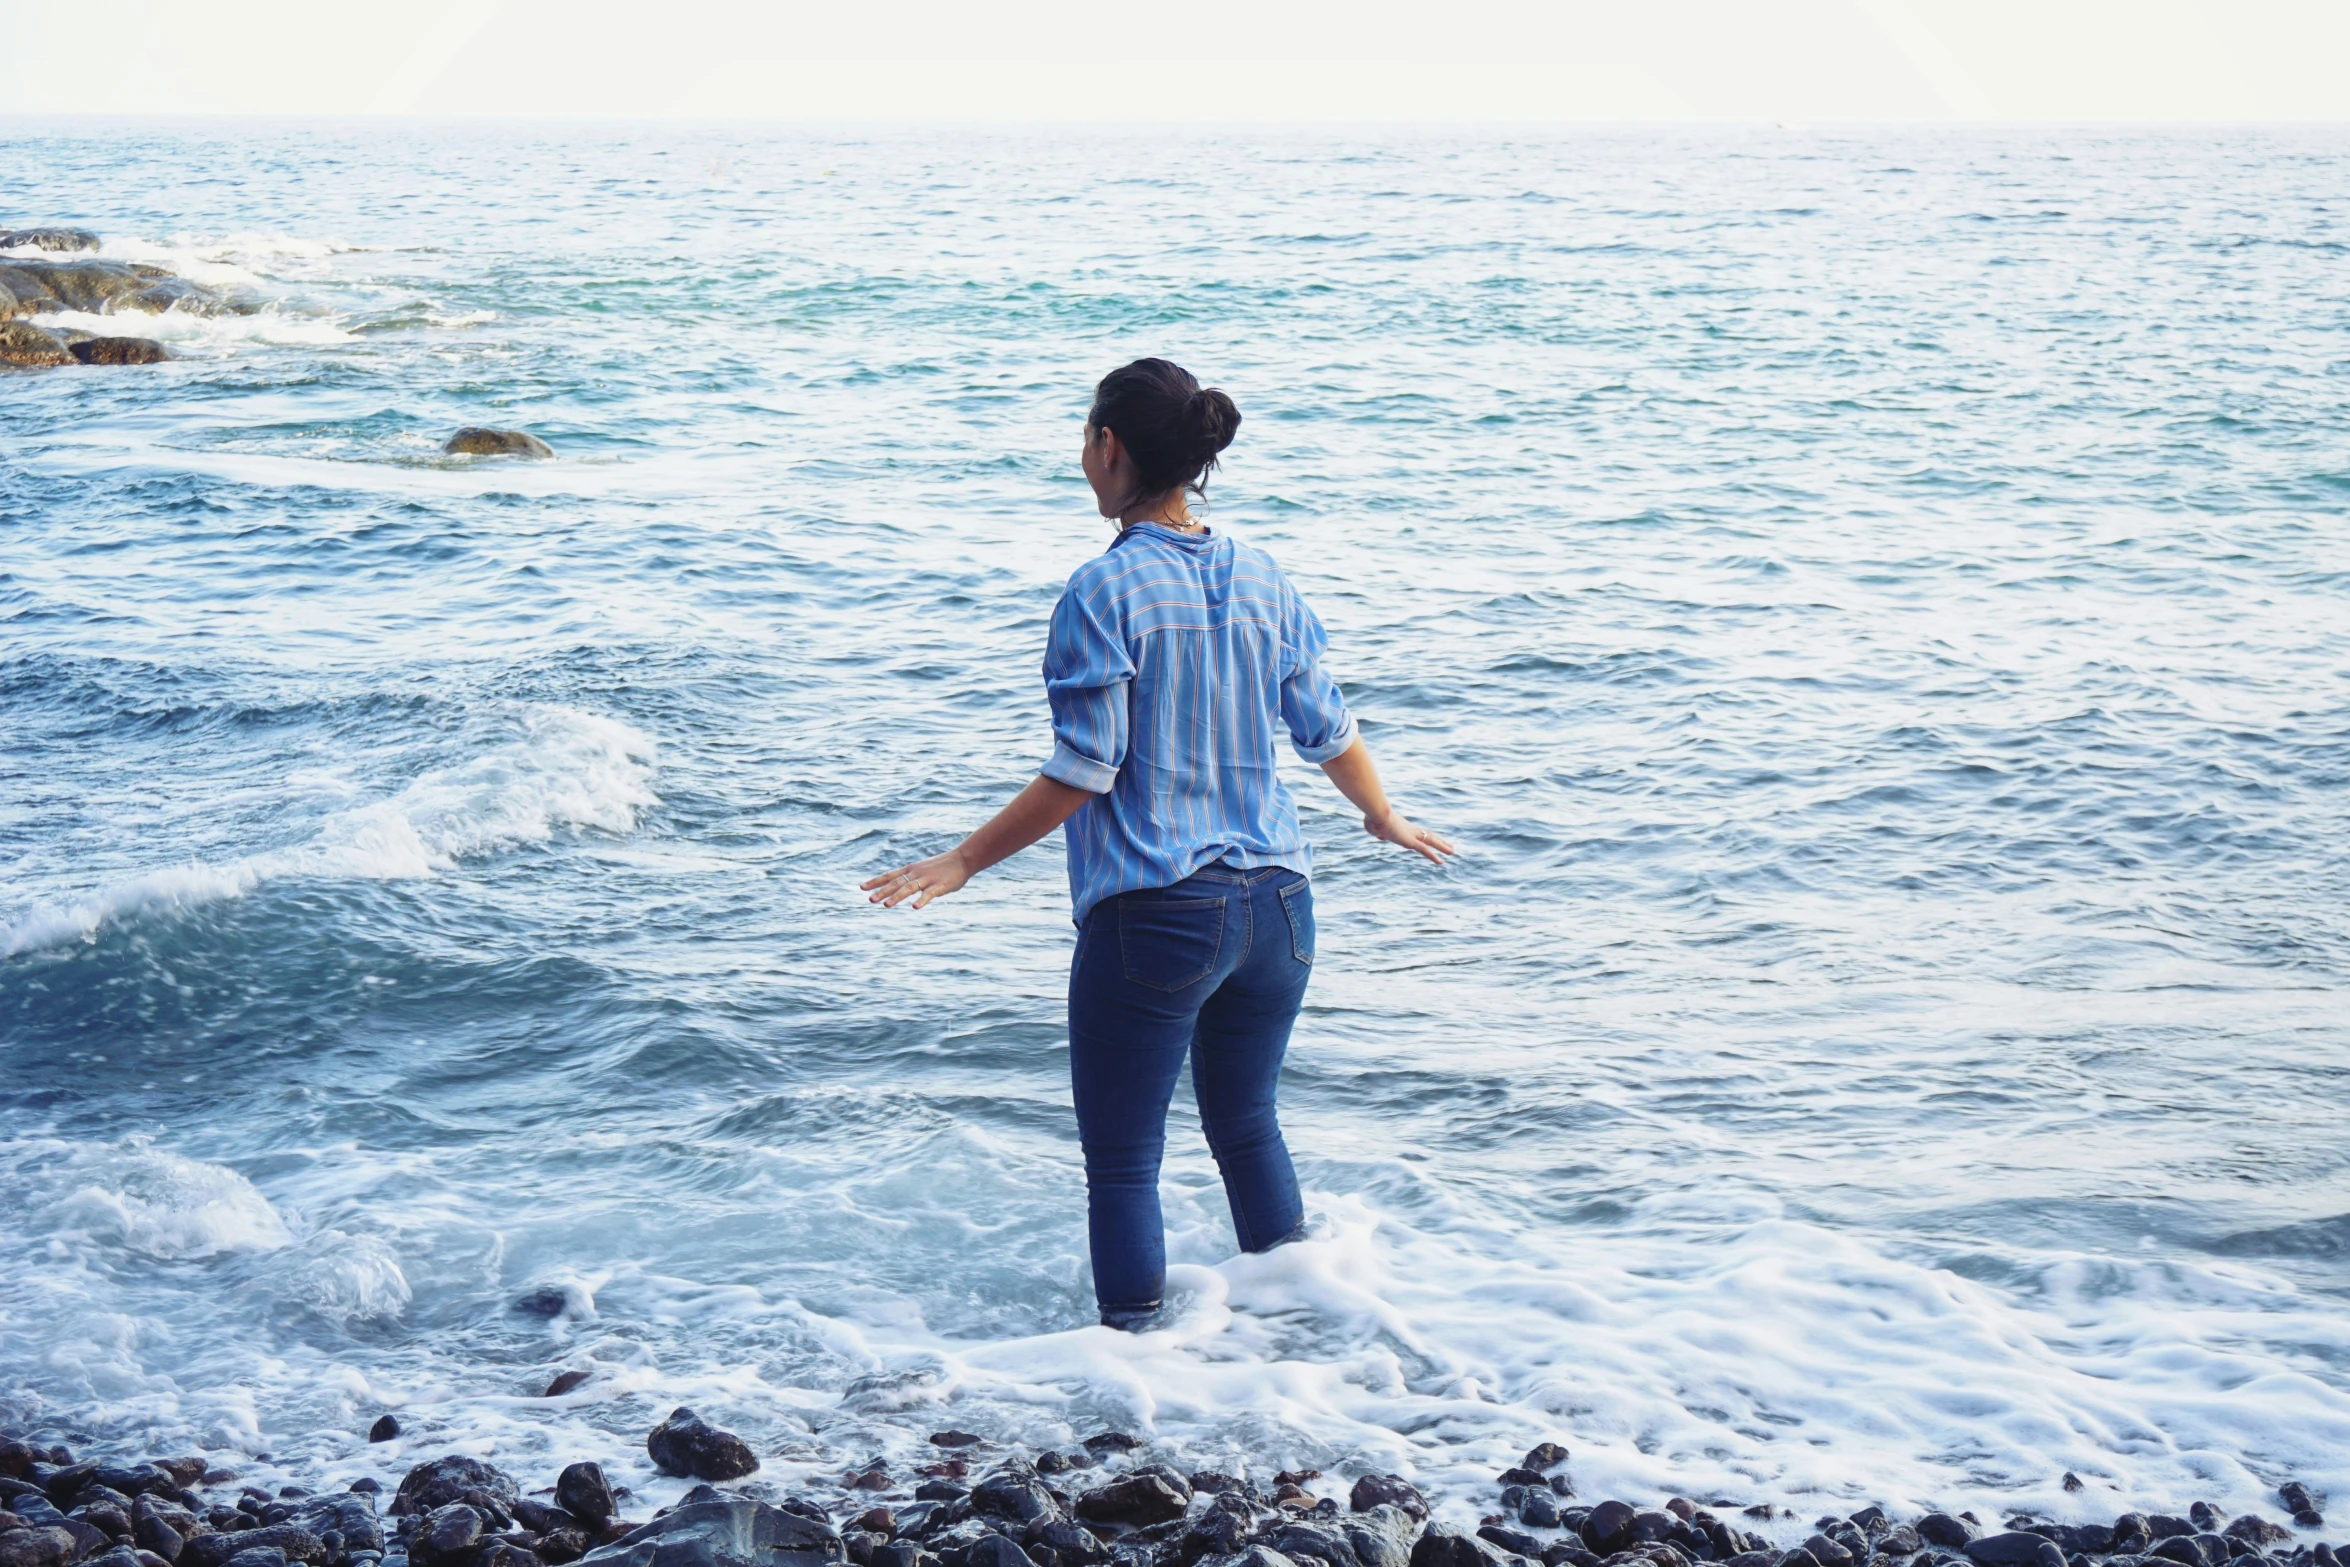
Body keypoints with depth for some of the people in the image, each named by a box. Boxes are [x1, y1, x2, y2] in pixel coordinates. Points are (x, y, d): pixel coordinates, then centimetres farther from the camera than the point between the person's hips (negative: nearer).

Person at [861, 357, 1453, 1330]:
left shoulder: (1106, 591, -13)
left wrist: (962, 863, -6)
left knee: (1122, 1160, 5)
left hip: (1152, 919, -6)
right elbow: (1330, 731, 13)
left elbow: (1082, 776, -14)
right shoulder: (1260, 579, 5)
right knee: (1246, 1124, 23)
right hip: (1274, 906, 6)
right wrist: (1384, 818, 31)